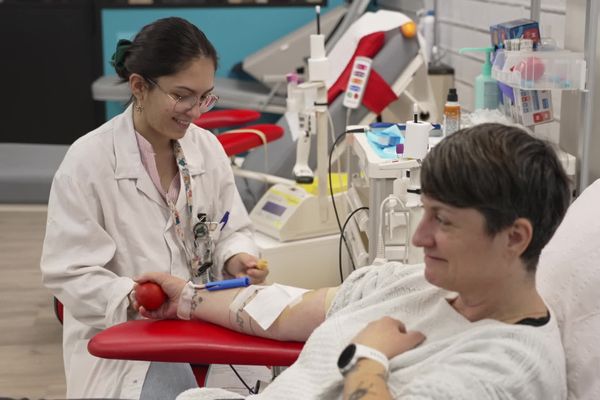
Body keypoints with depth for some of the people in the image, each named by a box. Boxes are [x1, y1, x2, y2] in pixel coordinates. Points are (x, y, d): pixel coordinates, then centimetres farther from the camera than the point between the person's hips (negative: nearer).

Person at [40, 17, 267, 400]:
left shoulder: (207, 147, 3)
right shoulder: (88, 161, -13)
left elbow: (231, 230, 12)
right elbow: (70, 274, -14)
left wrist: (236, 258, -12)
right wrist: (136, 300, -30)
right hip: (123, 342, -4)